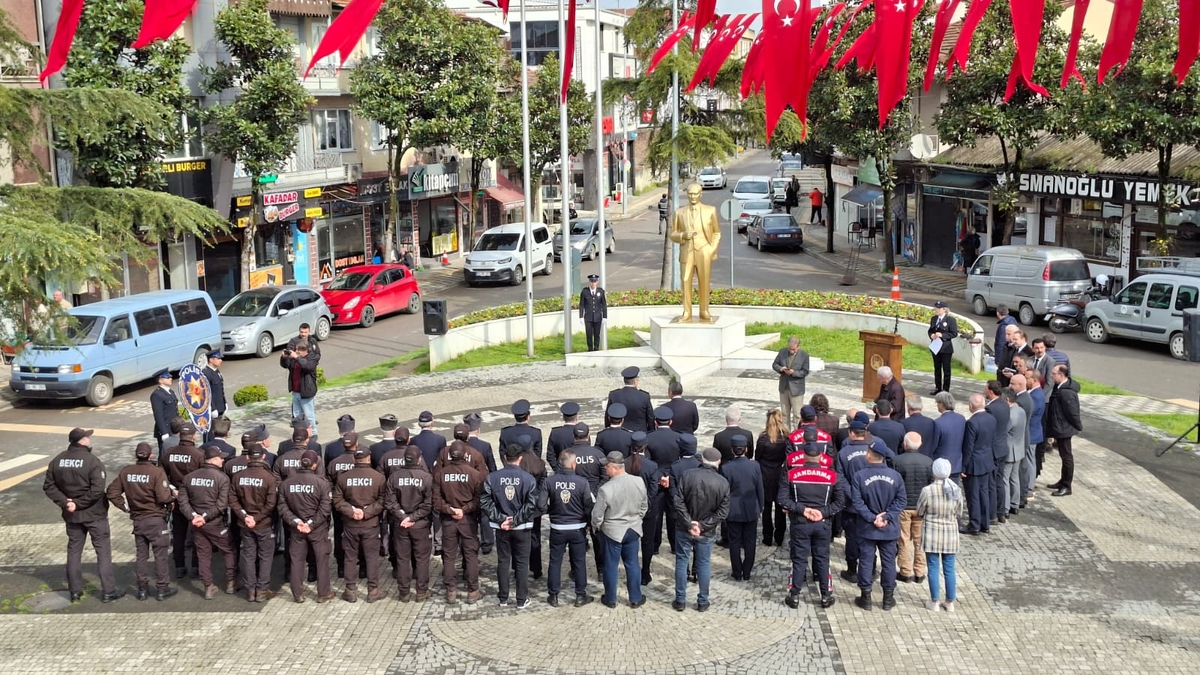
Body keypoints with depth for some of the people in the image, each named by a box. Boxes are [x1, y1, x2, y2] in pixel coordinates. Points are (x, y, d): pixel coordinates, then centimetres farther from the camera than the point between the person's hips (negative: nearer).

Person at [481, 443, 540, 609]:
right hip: (522, 527, -2)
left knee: (503, 561, 13)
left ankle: (503, 598, 20)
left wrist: (500, 518, -8)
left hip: (501, 527, 2)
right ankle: (522, 600, 12)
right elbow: (532, 504, -16)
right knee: (522, 563, 8)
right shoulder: (528, 478, -10)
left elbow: (485, 502, -8)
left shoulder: (492, 478, -5)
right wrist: (516, 520, -11)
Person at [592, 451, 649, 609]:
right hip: (633, 529, 4)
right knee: (632, 564, 17)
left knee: (611, 566, 12)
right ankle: (636, 598, 26)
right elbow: (644, 507, 3)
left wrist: (596, 527, 5)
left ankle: (611, 600, 25)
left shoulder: (606, 489, -26)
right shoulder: (639, 482, -12)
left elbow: (597, 515, -15)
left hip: (612, 531, -4)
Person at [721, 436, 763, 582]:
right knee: (750, 543, 12)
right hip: (751, 511, 2)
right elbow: (760, 490, -1)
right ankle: (747, 573, 20)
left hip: (733, 512, -2)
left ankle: (737, 574, 17)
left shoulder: (726, 468, -15)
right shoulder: (755, 466, -9)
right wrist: (760, 507, 13)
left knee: (735, 543, 10)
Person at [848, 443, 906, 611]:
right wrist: (887, 517, -9)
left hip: (867, 529, -2)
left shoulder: (859, 476, -14)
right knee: (889, 562, 11)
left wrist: (872, 519, -12)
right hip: (889, 529, 2)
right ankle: (888, 598, 19)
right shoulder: (895, 476, -6)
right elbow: (902, 500, -7)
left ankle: (865, 597, 14)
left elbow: (857, 503, -15)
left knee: (866, 562, 8)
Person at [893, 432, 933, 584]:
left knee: (904, 540, 8)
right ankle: (919, 572, 16)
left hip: (903, 506, -2)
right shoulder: (928, 462, -5)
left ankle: (906, 572, 12)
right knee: (920, 540, 11)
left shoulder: (897, 461, -13)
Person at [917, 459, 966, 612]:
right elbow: (959, 514, 2)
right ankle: (950, 602, 20)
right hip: (950, 533, 2)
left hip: (932, 533, -2)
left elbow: (919, 513, -6)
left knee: (934, 568, 8)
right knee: (949, 569, 12)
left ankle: (934, 602, 15)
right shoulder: (956, 490, -9)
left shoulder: (927, 490, -17)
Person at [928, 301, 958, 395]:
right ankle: (938, 388, 24)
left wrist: (942, 335, -22)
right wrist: (931, 335, -9)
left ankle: (946, 389, 9)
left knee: (946, 369, 3)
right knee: (937, 368, 14)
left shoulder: (951, 320, -11)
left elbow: (954, 333, -13)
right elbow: (930, 330, 14)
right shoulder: (934, 319, 7)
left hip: (946, 348, -6)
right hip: (936, 347, 6)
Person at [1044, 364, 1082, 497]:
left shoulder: (1066, 392, -27)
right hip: (1059, 428, 10)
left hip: (1064, 429, -10)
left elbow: (1072, 412, -22)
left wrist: (1078, 426, -11)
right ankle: (1063, 481, 33)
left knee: (1066, 456, 1)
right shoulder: (1059, 387, 3)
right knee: (1065, 455, 20)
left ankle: (1066, 487, 11)